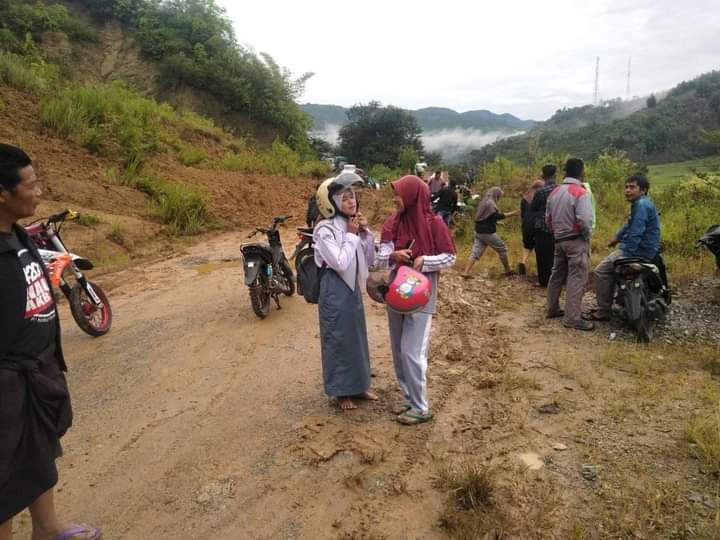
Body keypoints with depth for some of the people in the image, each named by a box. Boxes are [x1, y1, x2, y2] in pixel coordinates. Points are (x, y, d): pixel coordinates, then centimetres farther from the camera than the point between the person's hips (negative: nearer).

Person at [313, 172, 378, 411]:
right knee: (338, 339, 4)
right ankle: (340, 391, 20)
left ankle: (358, 385, 33)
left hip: (353, 287, 8)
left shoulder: (352, 225, 5)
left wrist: (365, 233, -6)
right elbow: (340, 263, -25)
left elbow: (368, 260, 7)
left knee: (356, 336, 17)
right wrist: (351, 235, -17)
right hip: (335, 290, -8)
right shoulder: (325, 230, -18)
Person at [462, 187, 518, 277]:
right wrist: (512, 213, -17)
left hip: (479, 231, 8)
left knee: (475, 252, 3)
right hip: (488, 232, -8)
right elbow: (497, 216, -21)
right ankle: (508, 270, 18)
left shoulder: (483, 202, 16)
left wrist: (495, 221, 24)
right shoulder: (490, 203, -13)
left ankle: (466, 272, -8)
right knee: (502, 249, 8)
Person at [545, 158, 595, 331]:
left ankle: (552, 309, 27)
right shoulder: (580, 193, -15)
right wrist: (587, 236, -5)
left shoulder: (555, 192, 8)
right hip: (576, 240, -7)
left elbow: (548, 218, 12)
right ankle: (573, 318, -5)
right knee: (577, 278, -5)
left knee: (557, 275, 17)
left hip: (559, 240, 8)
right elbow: (585, 221, -22)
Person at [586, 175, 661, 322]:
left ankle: (603, 312, -4)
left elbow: (636, 234, -26)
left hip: (639, 252, -11)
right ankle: (605, 305, 29)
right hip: (640, 248, 11)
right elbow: (630, 225, 30)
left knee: (601, 272, -10)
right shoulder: (641, 203, 14)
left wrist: (625, 256, -25)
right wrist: (617, 237, 41)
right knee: (609, 268, 25)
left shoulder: (641, 205, -19)